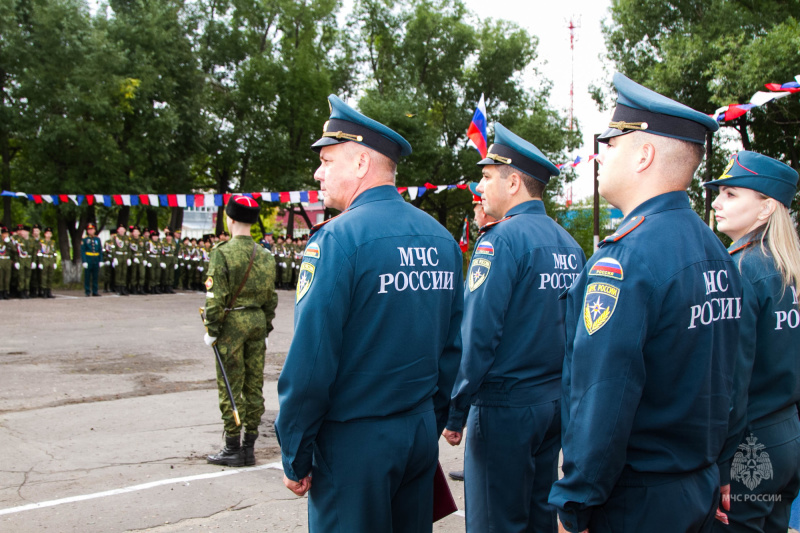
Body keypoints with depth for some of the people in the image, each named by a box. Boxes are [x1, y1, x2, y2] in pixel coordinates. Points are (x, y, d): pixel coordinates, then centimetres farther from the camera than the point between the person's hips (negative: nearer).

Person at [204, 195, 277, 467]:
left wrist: (211, 329, -6)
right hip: (257, 322, 6)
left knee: (230, 387, 2)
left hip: (232, 322, -6)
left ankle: (233, 448, 7)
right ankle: (249, 446, 17)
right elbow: (271, 298, 11)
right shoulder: (265, 256, 7)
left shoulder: (222, 252, -11)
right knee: (254, 385, 10)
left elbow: (216, 296, -14)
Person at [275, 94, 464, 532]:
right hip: (422, 435, 7)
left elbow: (309, 362, -18)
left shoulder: (338, 239, -16)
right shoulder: (441, 239, 5)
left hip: (354, 443, -6)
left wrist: (295, 458, -9)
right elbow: (453, 347, 10)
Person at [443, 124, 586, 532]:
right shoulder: (569, 244, 9)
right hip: (555, 404, 8)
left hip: (506, 407, -8)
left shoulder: (501, 240, -14)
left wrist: (455, 411, -13)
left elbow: (478, 334, -19)